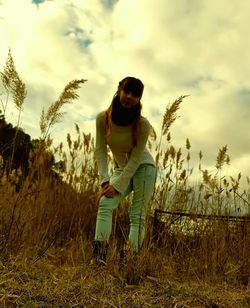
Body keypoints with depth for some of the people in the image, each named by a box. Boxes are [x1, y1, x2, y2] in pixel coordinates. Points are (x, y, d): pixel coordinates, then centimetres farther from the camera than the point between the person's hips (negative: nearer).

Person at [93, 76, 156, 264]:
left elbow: (136, 158, -20)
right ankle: (99, 255, -18)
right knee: (105, 203, -15)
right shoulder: (103, 118, -15)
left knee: (138, 214, -9)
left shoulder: (142, 124, -23)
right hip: (122, 168, 3)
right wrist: (104, 181, -18)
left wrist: (117, 185, -22)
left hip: (143, 166, -3)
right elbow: (100, 150, -11)